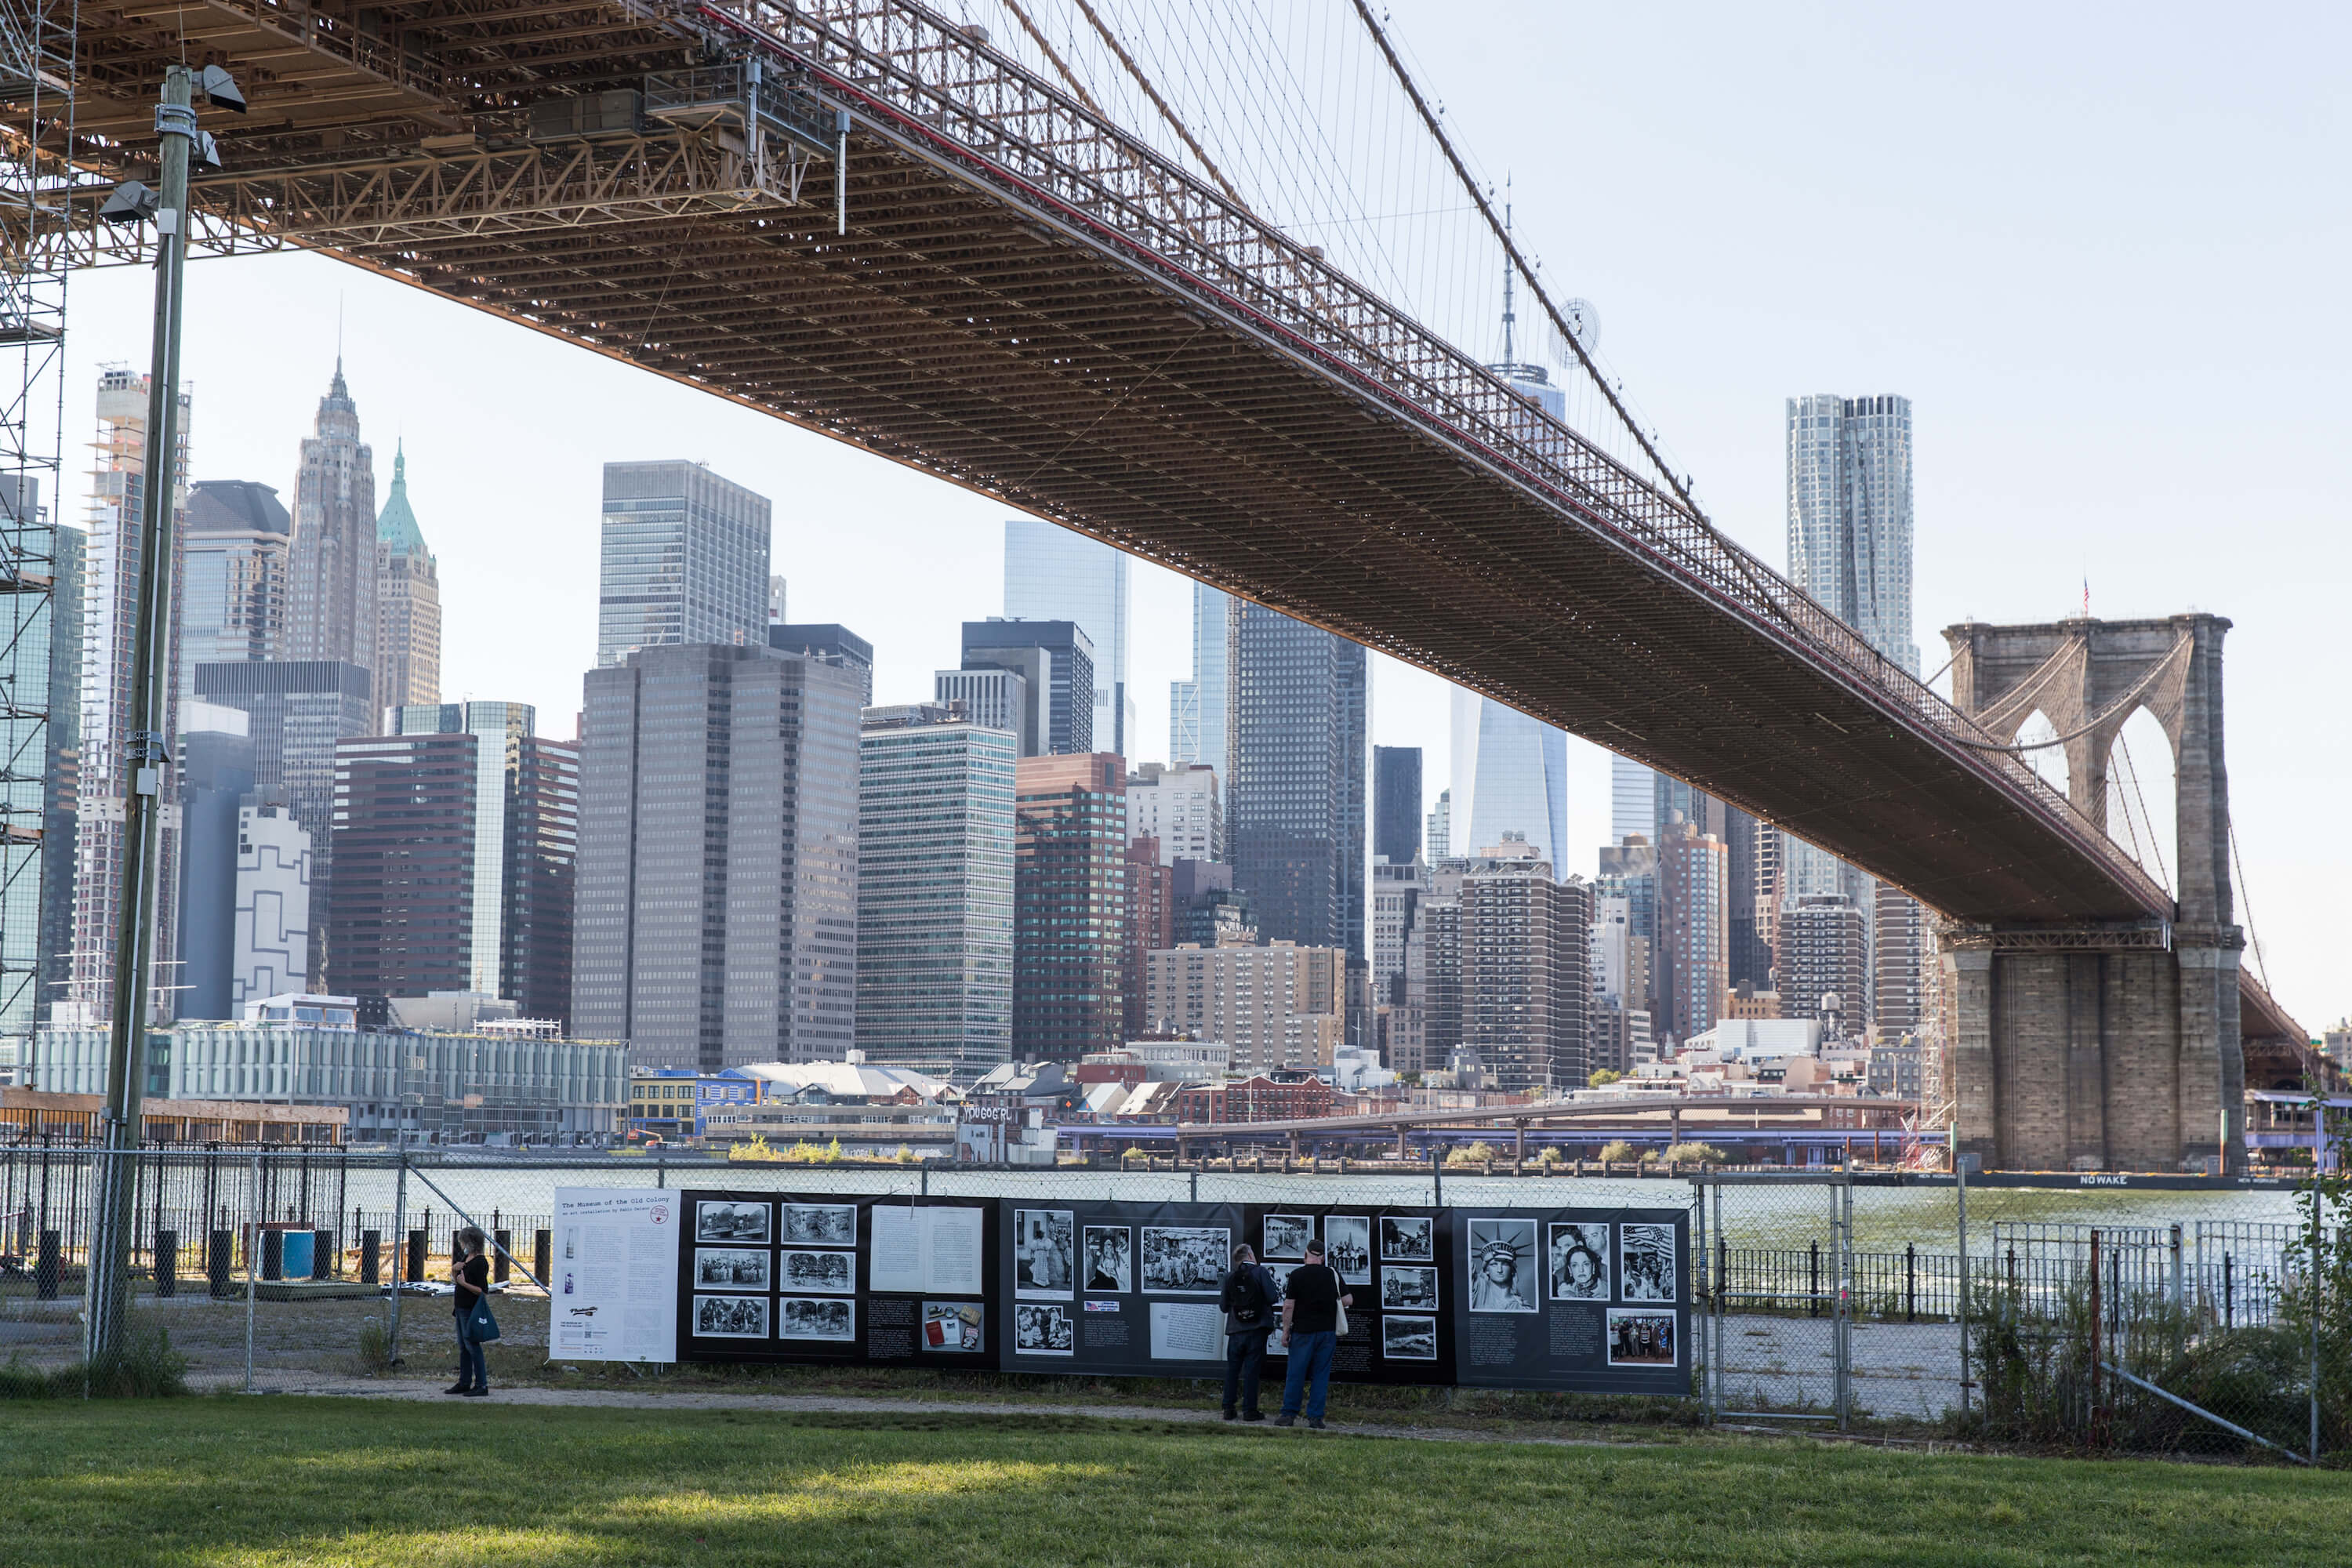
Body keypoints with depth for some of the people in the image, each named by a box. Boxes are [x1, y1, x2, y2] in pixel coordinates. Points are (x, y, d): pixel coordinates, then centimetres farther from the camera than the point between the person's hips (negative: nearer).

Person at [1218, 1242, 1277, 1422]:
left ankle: (1229, 1409, 11)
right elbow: (1272, 1298, -11)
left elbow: (1223, 1305, 7)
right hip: (1257, 1329, -3)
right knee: (1251, 1370, 1)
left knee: (1232, 1370, 11)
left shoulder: (1229, 1276, 4)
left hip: (1235, 1331, 3)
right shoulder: (1260, 1271, -6)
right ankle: (1250, 1410, 0)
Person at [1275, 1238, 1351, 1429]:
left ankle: (1289, 1414, 7)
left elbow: (1288, 1306, -7)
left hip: (1303, 1331, -2)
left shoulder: (1297, 1275, -5)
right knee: (1321, 1375, 5)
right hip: (1328, 1331, 2)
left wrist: (1286, 1331, 1)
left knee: (1296, 1374, 4)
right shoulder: (1332, 1275, 3)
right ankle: (1316, 1417, 3)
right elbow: (1348, 1301, 5)